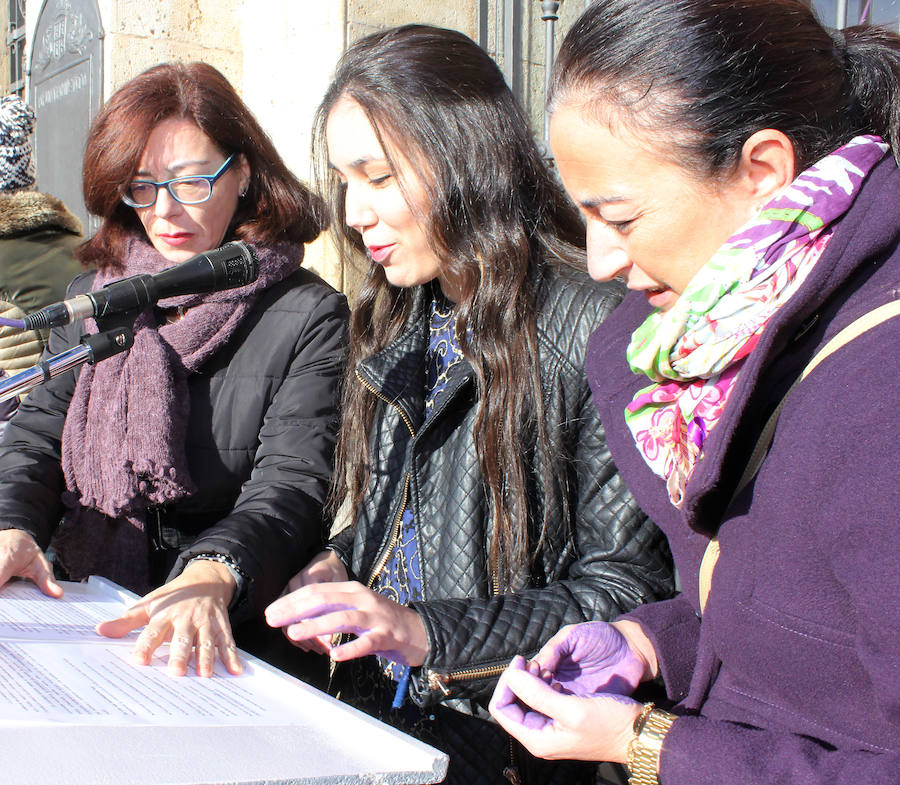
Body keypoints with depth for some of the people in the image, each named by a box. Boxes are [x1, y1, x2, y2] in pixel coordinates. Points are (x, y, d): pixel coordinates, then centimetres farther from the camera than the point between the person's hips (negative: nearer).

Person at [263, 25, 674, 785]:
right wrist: (338, 567, 1)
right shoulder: (403, 321, 10)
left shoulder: (591, 329, -14)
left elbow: (631, 589, -13)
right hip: (374, 709, 7)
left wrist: (425, 631, -20)